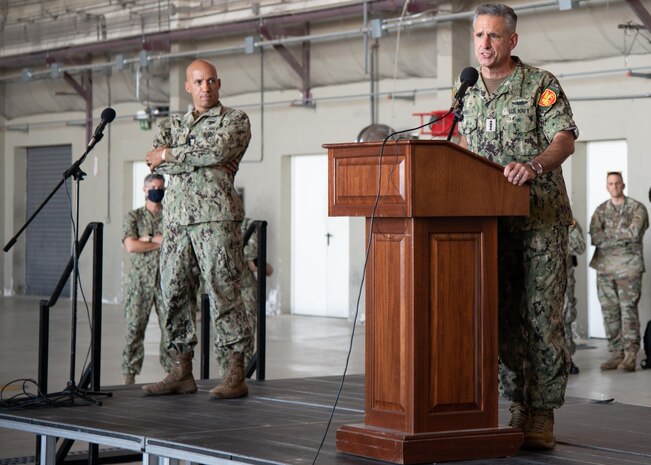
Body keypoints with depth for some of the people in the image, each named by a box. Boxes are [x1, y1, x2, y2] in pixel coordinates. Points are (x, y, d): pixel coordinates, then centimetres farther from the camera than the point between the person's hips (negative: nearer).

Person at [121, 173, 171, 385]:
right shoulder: (133, 217, 9)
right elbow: (131, 246, -5)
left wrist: (148, 238, -6)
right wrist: (161, 242, -5)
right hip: (139, 279, -1)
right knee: (134, 327, -4)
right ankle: (129, 375, 0)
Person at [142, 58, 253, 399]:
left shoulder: (234, 120, 8)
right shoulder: (172, 125, 21)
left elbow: (219, 150, -12)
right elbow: (156, 162, 3)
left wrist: (170, 155, -4)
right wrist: (201, 159, -7)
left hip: (215, 216, -5)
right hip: (176, 217, 5)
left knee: (223, 291, -10)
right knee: (173, 292, 5)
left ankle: (235, 374, -10)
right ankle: (182, 373, 12)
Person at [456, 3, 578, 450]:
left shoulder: (541, 85, -1)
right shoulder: (470, 94, 16)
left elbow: (565, 139, -10)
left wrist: (534, 165, -28)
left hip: (541, 218, -5)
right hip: (491, 220, 5)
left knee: (542, 315, -7)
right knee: (504, 316, 4)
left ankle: (542, 415, -3)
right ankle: (519, 406, 12)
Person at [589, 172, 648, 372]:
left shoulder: (637, 208, 4)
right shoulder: (600, 211, 13)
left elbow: (635, 233, -12)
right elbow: (594, 238, -1)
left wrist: (608, 233, -5)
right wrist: (622, 238, -9)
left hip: (629, 267, -4)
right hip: (605, 266, 4)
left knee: (628, 309, -8)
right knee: (609, 311, 3)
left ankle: (630, 355, -6)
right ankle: (616, 353, 8)